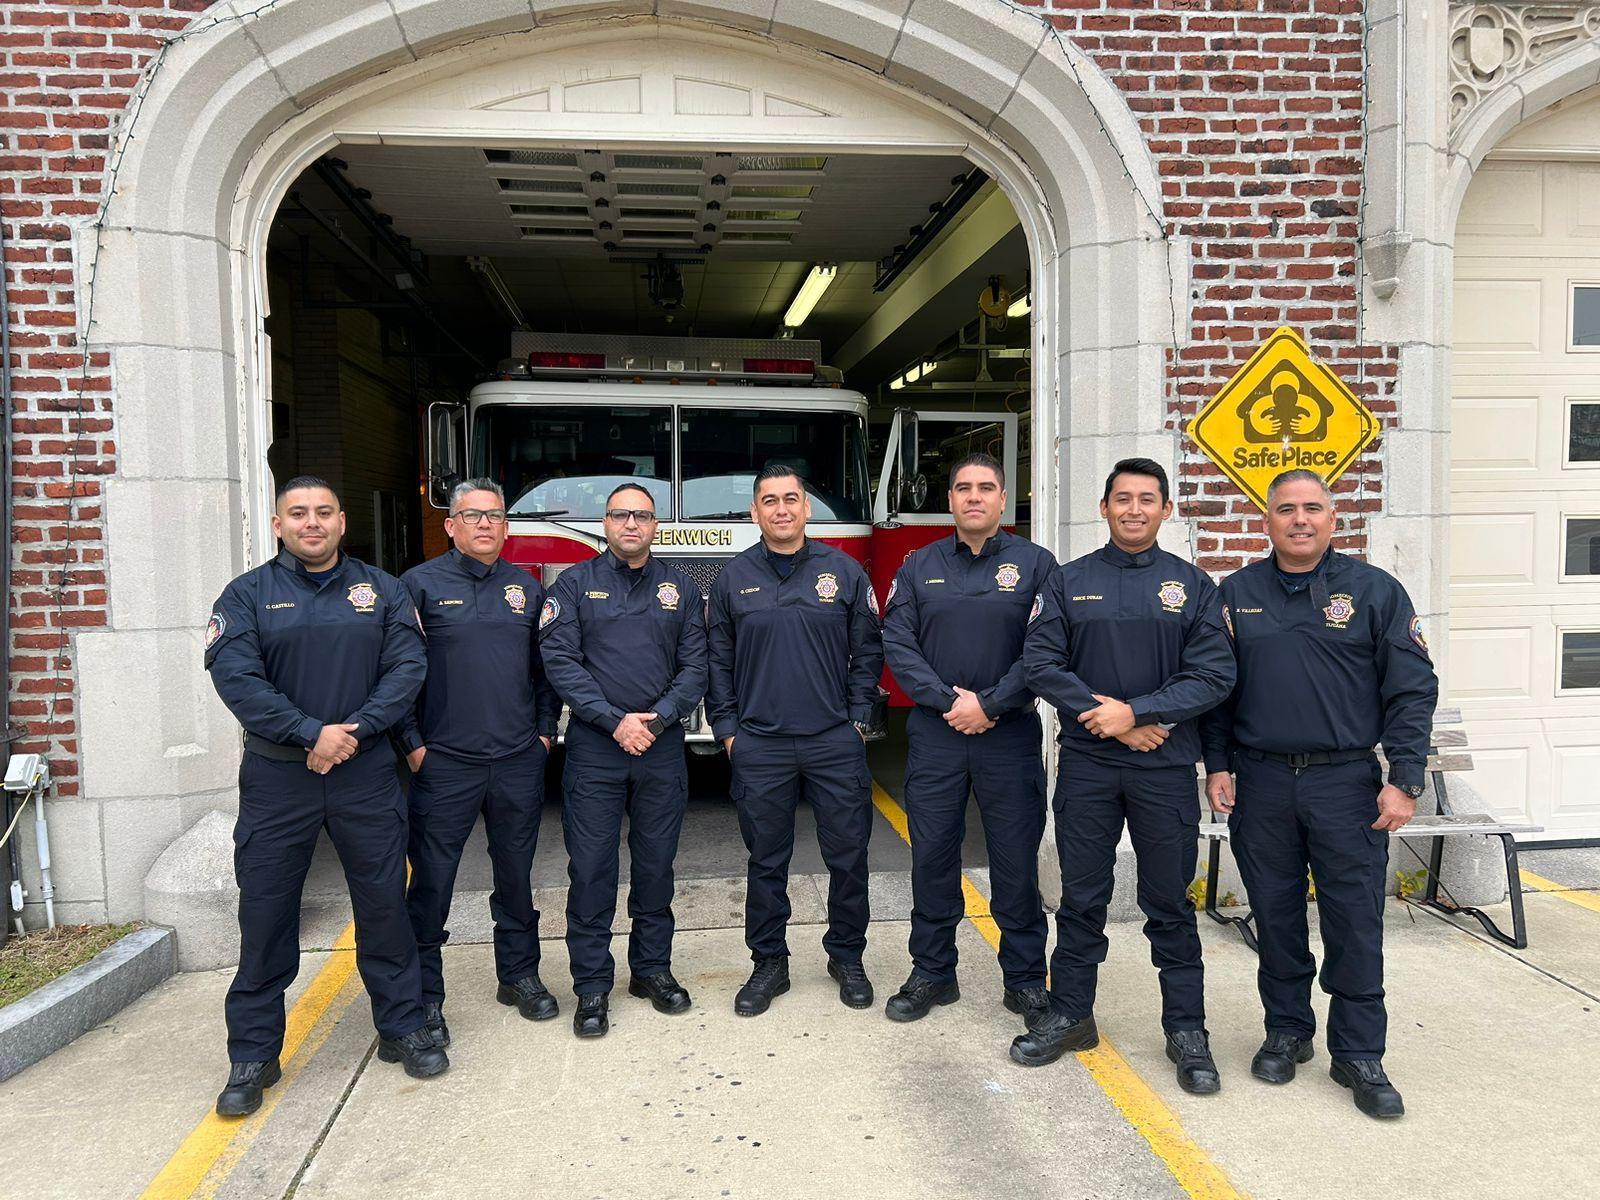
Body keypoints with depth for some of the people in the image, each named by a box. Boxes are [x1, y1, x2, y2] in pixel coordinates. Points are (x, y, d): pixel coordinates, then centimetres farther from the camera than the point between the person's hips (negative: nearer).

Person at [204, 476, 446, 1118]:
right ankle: (253, 1056, 19)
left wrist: (354, 730, -16)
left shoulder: (381, 590, 5)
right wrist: (312, 733, -19)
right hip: (277, 777, 0)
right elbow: (236, 678, -10)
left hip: (366, 774, 1)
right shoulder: (248, 595, 2)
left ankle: (403, 1028, 23)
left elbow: (407, 667, -4)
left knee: (385, 904, 8)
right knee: (265, 916, 5)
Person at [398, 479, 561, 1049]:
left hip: (519, 761, 3)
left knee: (516, 873, 14)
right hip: (444, 763, -3)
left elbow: (545, 665, 15)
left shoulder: (526, 587, 10)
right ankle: (424, 997, 15)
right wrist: (412, 742, -7)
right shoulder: (422, 584, -1)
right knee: (432, 880, 2)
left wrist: (545, 730, 7)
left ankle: (519, 976, 29)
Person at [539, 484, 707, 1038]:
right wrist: (616, 721, -15)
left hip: (662, 745, 2)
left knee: (656, 863, 11)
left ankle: (652, 968, 26)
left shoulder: (680, 587, 8)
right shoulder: (575, 585, 2)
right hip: (594, 748, -2)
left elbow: (696, 664, 2)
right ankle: (592, 987, 13)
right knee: (591, 868, 2)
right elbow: (560, 660, -7)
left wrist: (657, 720, -12)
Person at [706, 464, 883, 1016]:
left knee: (848, 856, 7)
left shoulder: (844, 571, 3)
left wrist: (857, 719, 0)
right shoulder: (733, 578, 5)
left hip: (835, 742, 0)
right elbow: (718, 660, 8)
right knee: (766, 861, 9)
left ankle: (846, 957, 25)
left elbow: (867, 652, 6)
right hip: (760, 745, 0)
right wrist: (726, 727, 2)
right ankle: (769, 964, 24)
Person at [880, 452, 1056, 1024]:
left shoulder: (1035, 564, 1)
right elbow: (897, 644, -1)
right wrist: (948, 700, -12)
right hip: (934, 734, 2)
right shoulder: (919, 566, 7)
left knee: (1016, 859, 5)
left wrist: (988, 703, -14)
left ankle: (1025, 979, 20)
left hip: (1010, 735, -1)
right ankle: (932, 974, 22)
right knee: (932, 855, 8)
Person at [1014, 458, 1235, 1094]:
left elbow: (1213, 675, -4)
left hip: (1166, 767, 0)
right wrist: (1109, 718, -13)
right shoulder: (1068, 582, 5)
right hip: (1086, 765, 1)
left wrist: (1137, 711, -15)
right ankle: (1069, 1016, 23)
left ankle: (1186, 1030, 21)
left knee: (1170, 904, 8)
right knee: (1081, 898, 10)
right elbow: (1041, 663, -4)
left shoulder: (1193, 585, 4)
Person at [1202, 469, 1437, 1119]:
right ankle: (1287, 1031, 28)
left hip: (1347, 783, -1)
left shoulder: (1375, 590, 1)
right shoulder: (1236, 594, 6)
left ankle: (1358, 1053, 18)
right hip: (1259, 784, 2)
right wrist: (1218, 766, 2)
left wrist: (1404, 780, -7)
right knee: (1276, 917, 11)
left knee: (1355, 924, 3)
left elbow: (1412, 690, -1)